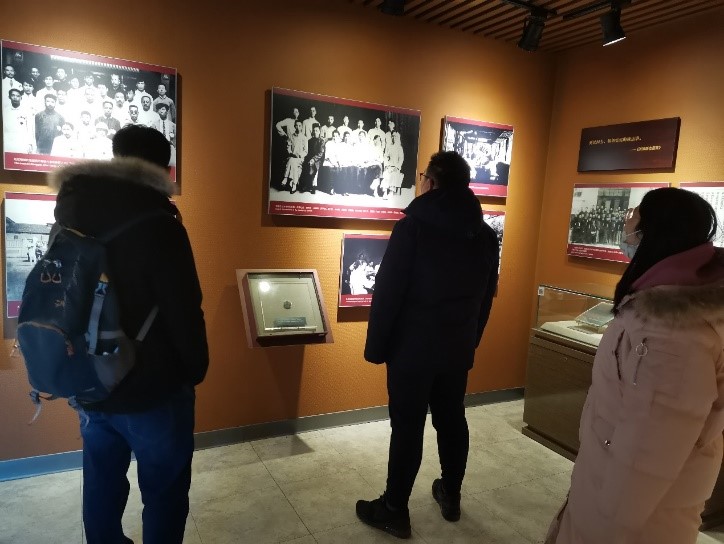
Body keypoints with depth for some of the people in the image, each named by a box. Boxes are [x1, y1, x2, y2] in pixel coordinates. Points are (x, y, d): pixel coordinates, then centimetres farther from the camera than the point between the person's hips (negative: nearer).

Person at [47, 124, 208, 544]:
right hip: (153, 388, -6)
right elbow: (184, 310, -18)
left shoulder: (71, 217, 3)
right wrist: (196, 369, -4)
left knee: (101, 487, 21)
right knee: (164, 492, 11)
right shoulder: (157, 224, -18)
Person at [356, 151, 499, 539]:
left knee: (407, 429, 4)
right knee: (452, 422, 18)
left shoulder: (413, 226, -16)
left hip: (412, 349, -5)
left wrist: (376, 347, -7)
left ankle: (394, 511, 18)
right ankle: (450, 497, 35)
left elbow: (387, 292, -16)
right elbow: (486, 297, 9)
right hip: (458, 350, 6)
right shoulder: (486, 235, 3)